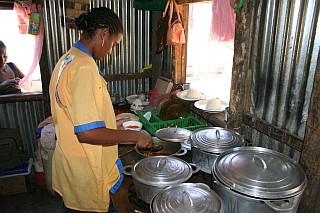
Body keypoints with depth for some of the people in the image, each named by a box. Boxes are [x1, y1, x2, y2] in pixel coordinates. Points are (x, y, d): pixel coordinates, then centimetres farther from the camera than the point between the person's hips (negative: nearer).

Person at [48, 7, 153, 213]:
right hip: (86, 176, -9)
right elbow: (87, 133, -30)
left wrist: (112, 124, 15)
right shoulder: (86, 67, -25)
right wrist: (135, 136, -19)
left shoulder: (66, 60, 7)